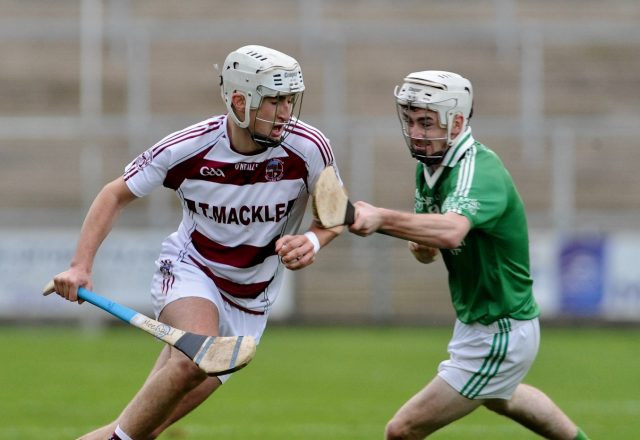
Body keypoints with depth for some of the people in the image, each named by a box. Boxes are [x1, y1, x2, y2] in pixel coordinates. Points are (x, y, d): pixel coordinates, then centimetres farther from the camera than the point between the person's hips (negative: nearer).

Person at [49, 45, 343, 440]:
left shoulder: (308, 148, -18)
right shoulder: (185, 150, -20)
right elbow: (116, 195, -5)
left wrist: (313, 241, -24)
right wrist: (81, 266, -15)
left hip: (250, 300, 2)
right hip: (189, 270, -2)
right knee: (196, 358, -34)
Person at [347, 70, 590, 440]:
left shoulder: (481, 174, -29)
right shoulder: (429, 166, -1)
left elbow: (451, 230, -51)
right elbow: (428, 249, 9)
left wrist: (381, 218, -65)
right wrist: (421, 246, -15)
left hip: (498, 338, -10)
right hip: (474, 322, 10)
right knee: (500, 397, 38)